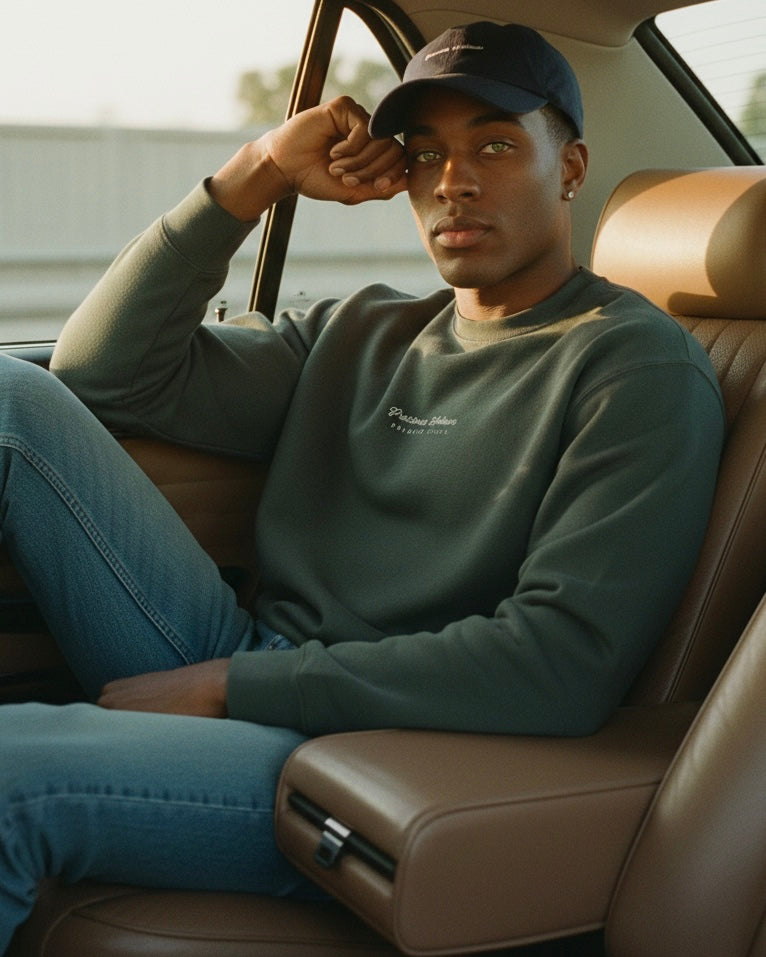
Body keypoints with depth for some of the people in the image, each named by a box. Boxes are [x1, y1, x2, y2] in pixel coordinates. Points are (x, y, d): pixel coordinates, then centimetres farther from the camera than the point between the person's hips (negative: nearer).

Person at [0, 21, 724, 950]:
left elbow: (564, 665, -16)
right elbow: (104, 370, 11)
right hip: (238, 681, 7)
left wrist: (233, 683, -16)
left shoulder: (642, 367, -3)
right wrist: (256, 175, 2)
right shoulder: (358, 335, 16)